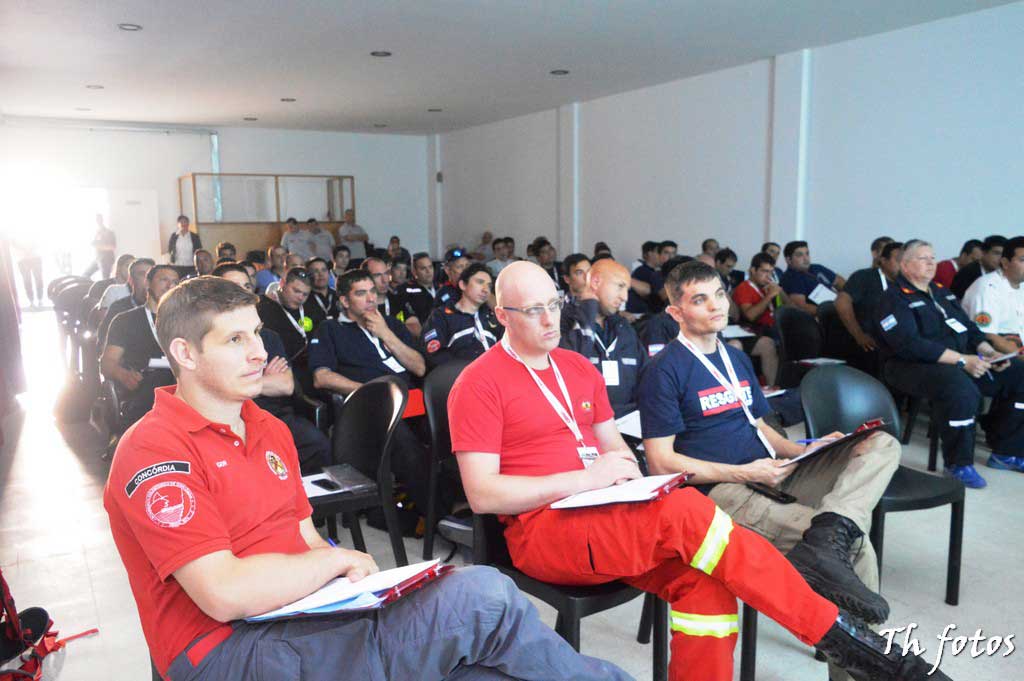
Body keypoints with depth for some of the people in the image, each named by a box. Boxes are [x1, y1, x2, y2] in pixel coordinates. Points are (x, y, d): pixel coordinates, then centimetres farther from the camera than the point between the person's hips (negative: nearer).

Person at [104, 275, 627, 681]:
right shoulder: (154, 451, -12)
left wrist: (348, 575, -5)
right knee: (481, 597, -21)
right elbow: (226, 594, -21)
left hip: (307, 617, 8)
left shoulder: (270, 430, 15)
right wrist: (339, 560, -9)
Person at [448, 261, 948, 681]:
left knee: (703, 574, -21)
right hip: (542, 530, -6)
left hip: (603, 515, 7)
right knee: (683, 510, -27)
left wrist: (624, 473, -4)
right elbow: (482, 495, -12)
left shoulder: (579, 368, 16)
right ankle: (834, 633, -16)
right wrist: (583, 478, -18)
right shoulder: (480, 384, -5)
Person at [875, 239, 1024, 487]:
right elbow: (911, 344, -19)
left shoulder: (941, 293, 21)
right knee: (960, 388, -37)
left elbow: (970, 328, 21)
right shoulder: (894, 299, -7)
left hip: (963, 361, 9)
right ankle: (958, 464, -20)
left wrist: (989, 352, 0)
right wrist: (961, 360, -23)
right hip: (914, 366, -9)